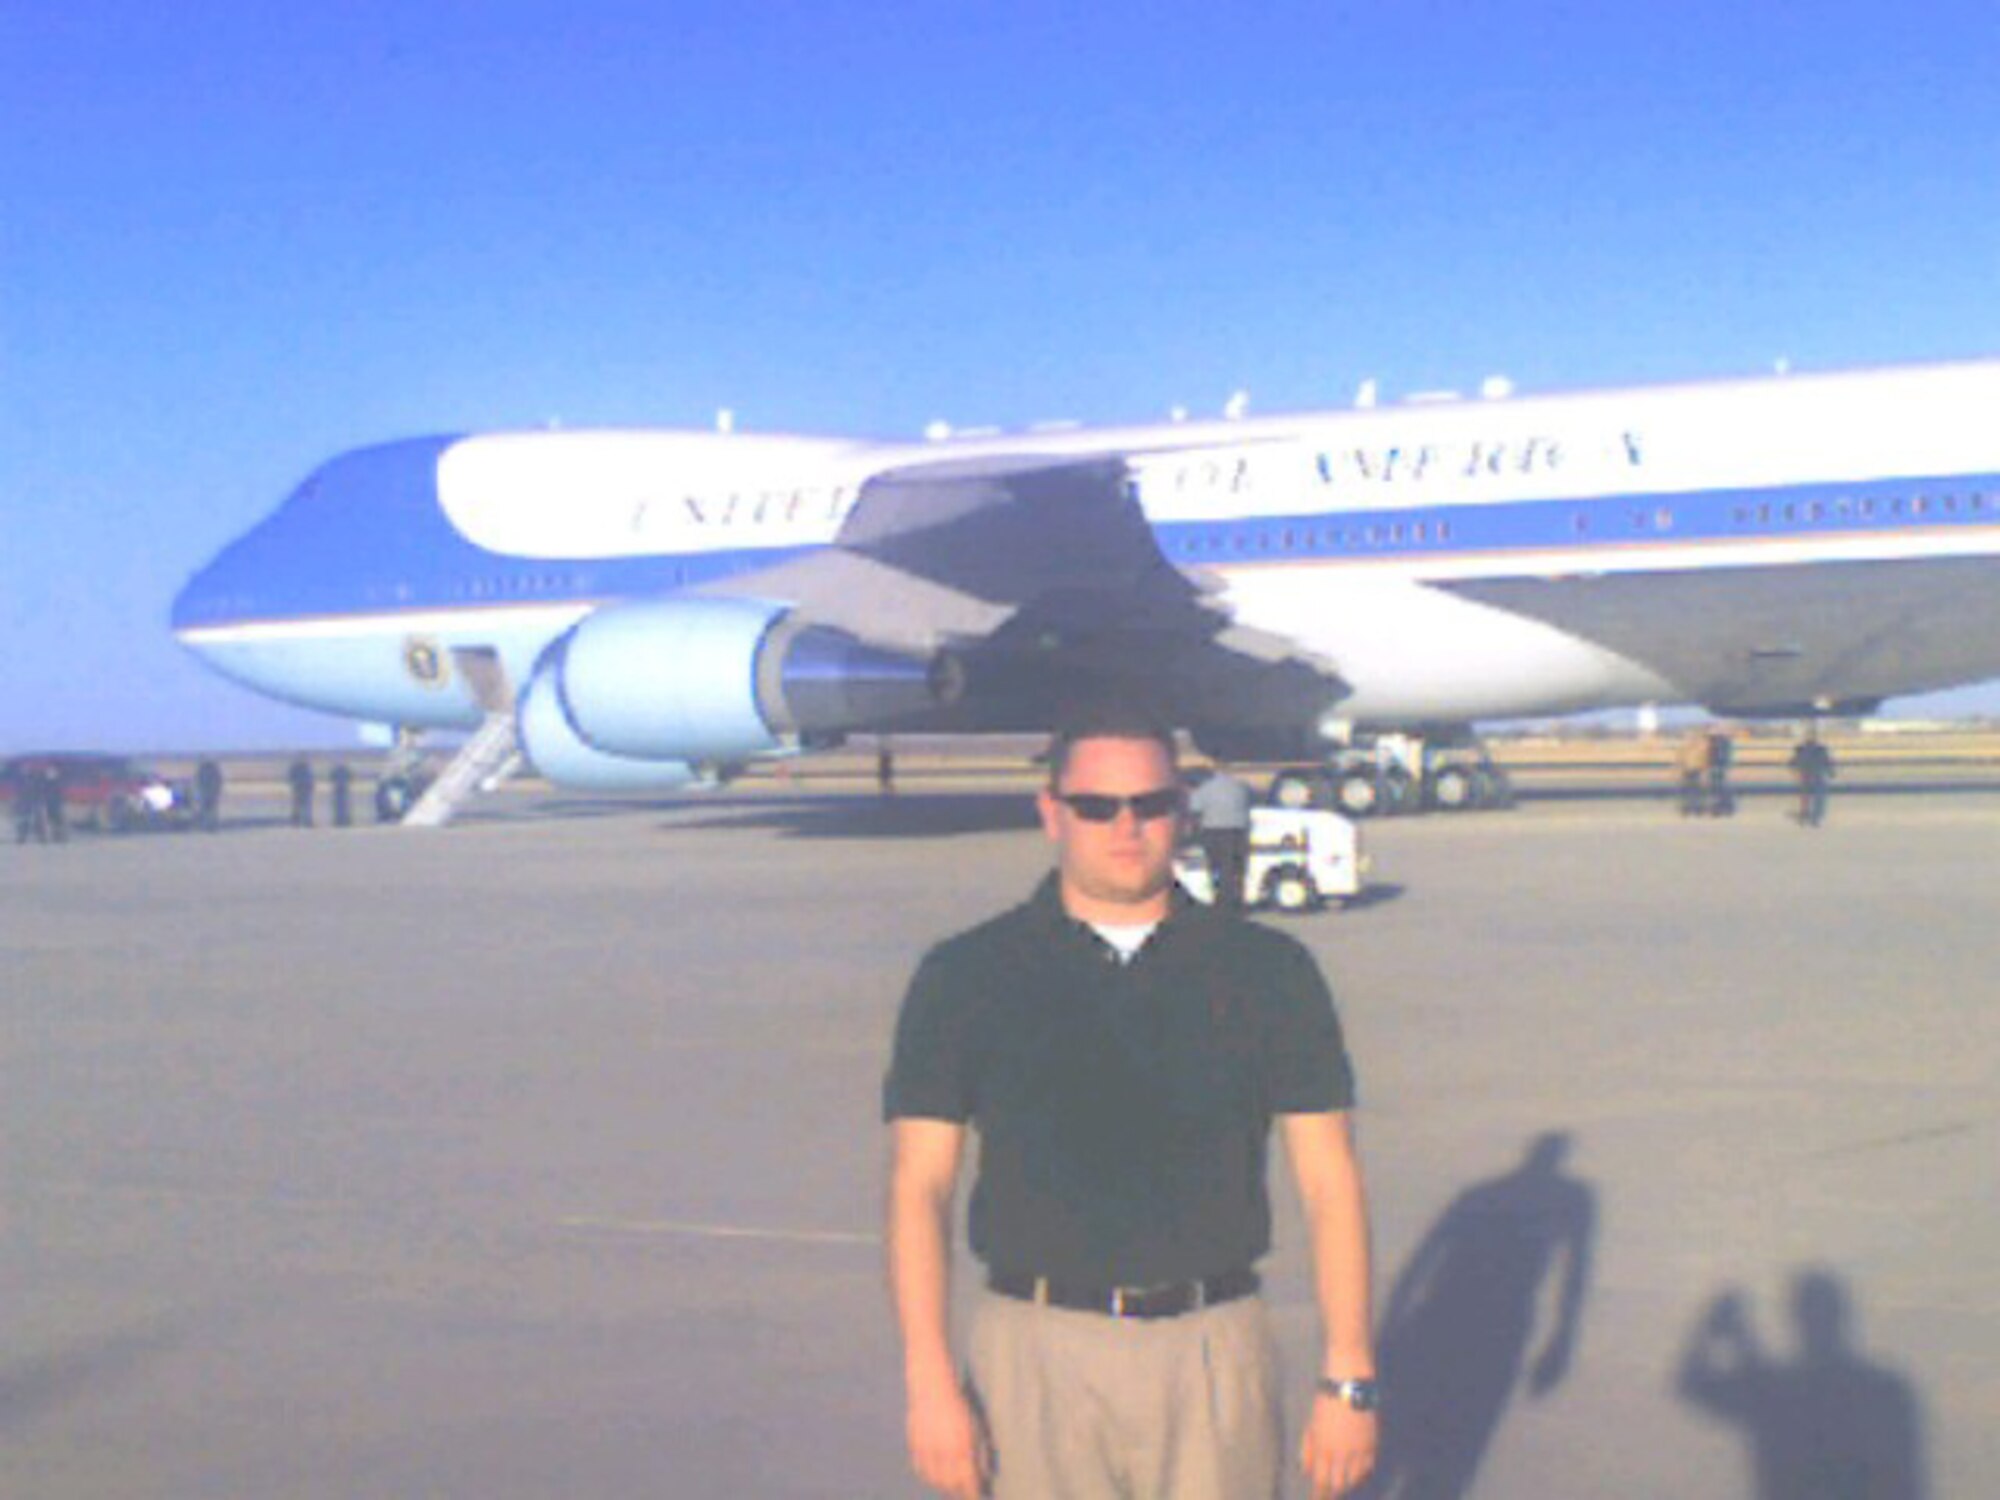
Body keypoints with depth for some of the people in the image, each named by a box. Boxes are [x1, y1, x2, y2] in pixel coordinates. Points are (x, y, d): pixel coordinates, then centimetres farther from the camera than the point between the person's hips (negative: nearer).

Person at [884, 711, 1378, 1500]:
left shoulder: (1268, 972, 3)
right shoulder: (965, 978, 1)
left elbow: (1328, 1179, 4)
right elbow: (919, 1185, -1)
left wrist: (1348, 1378, -1)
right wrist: (929, 1384, -8)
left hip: (1215, 1351, 1)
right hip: (1037, 1354, -1)